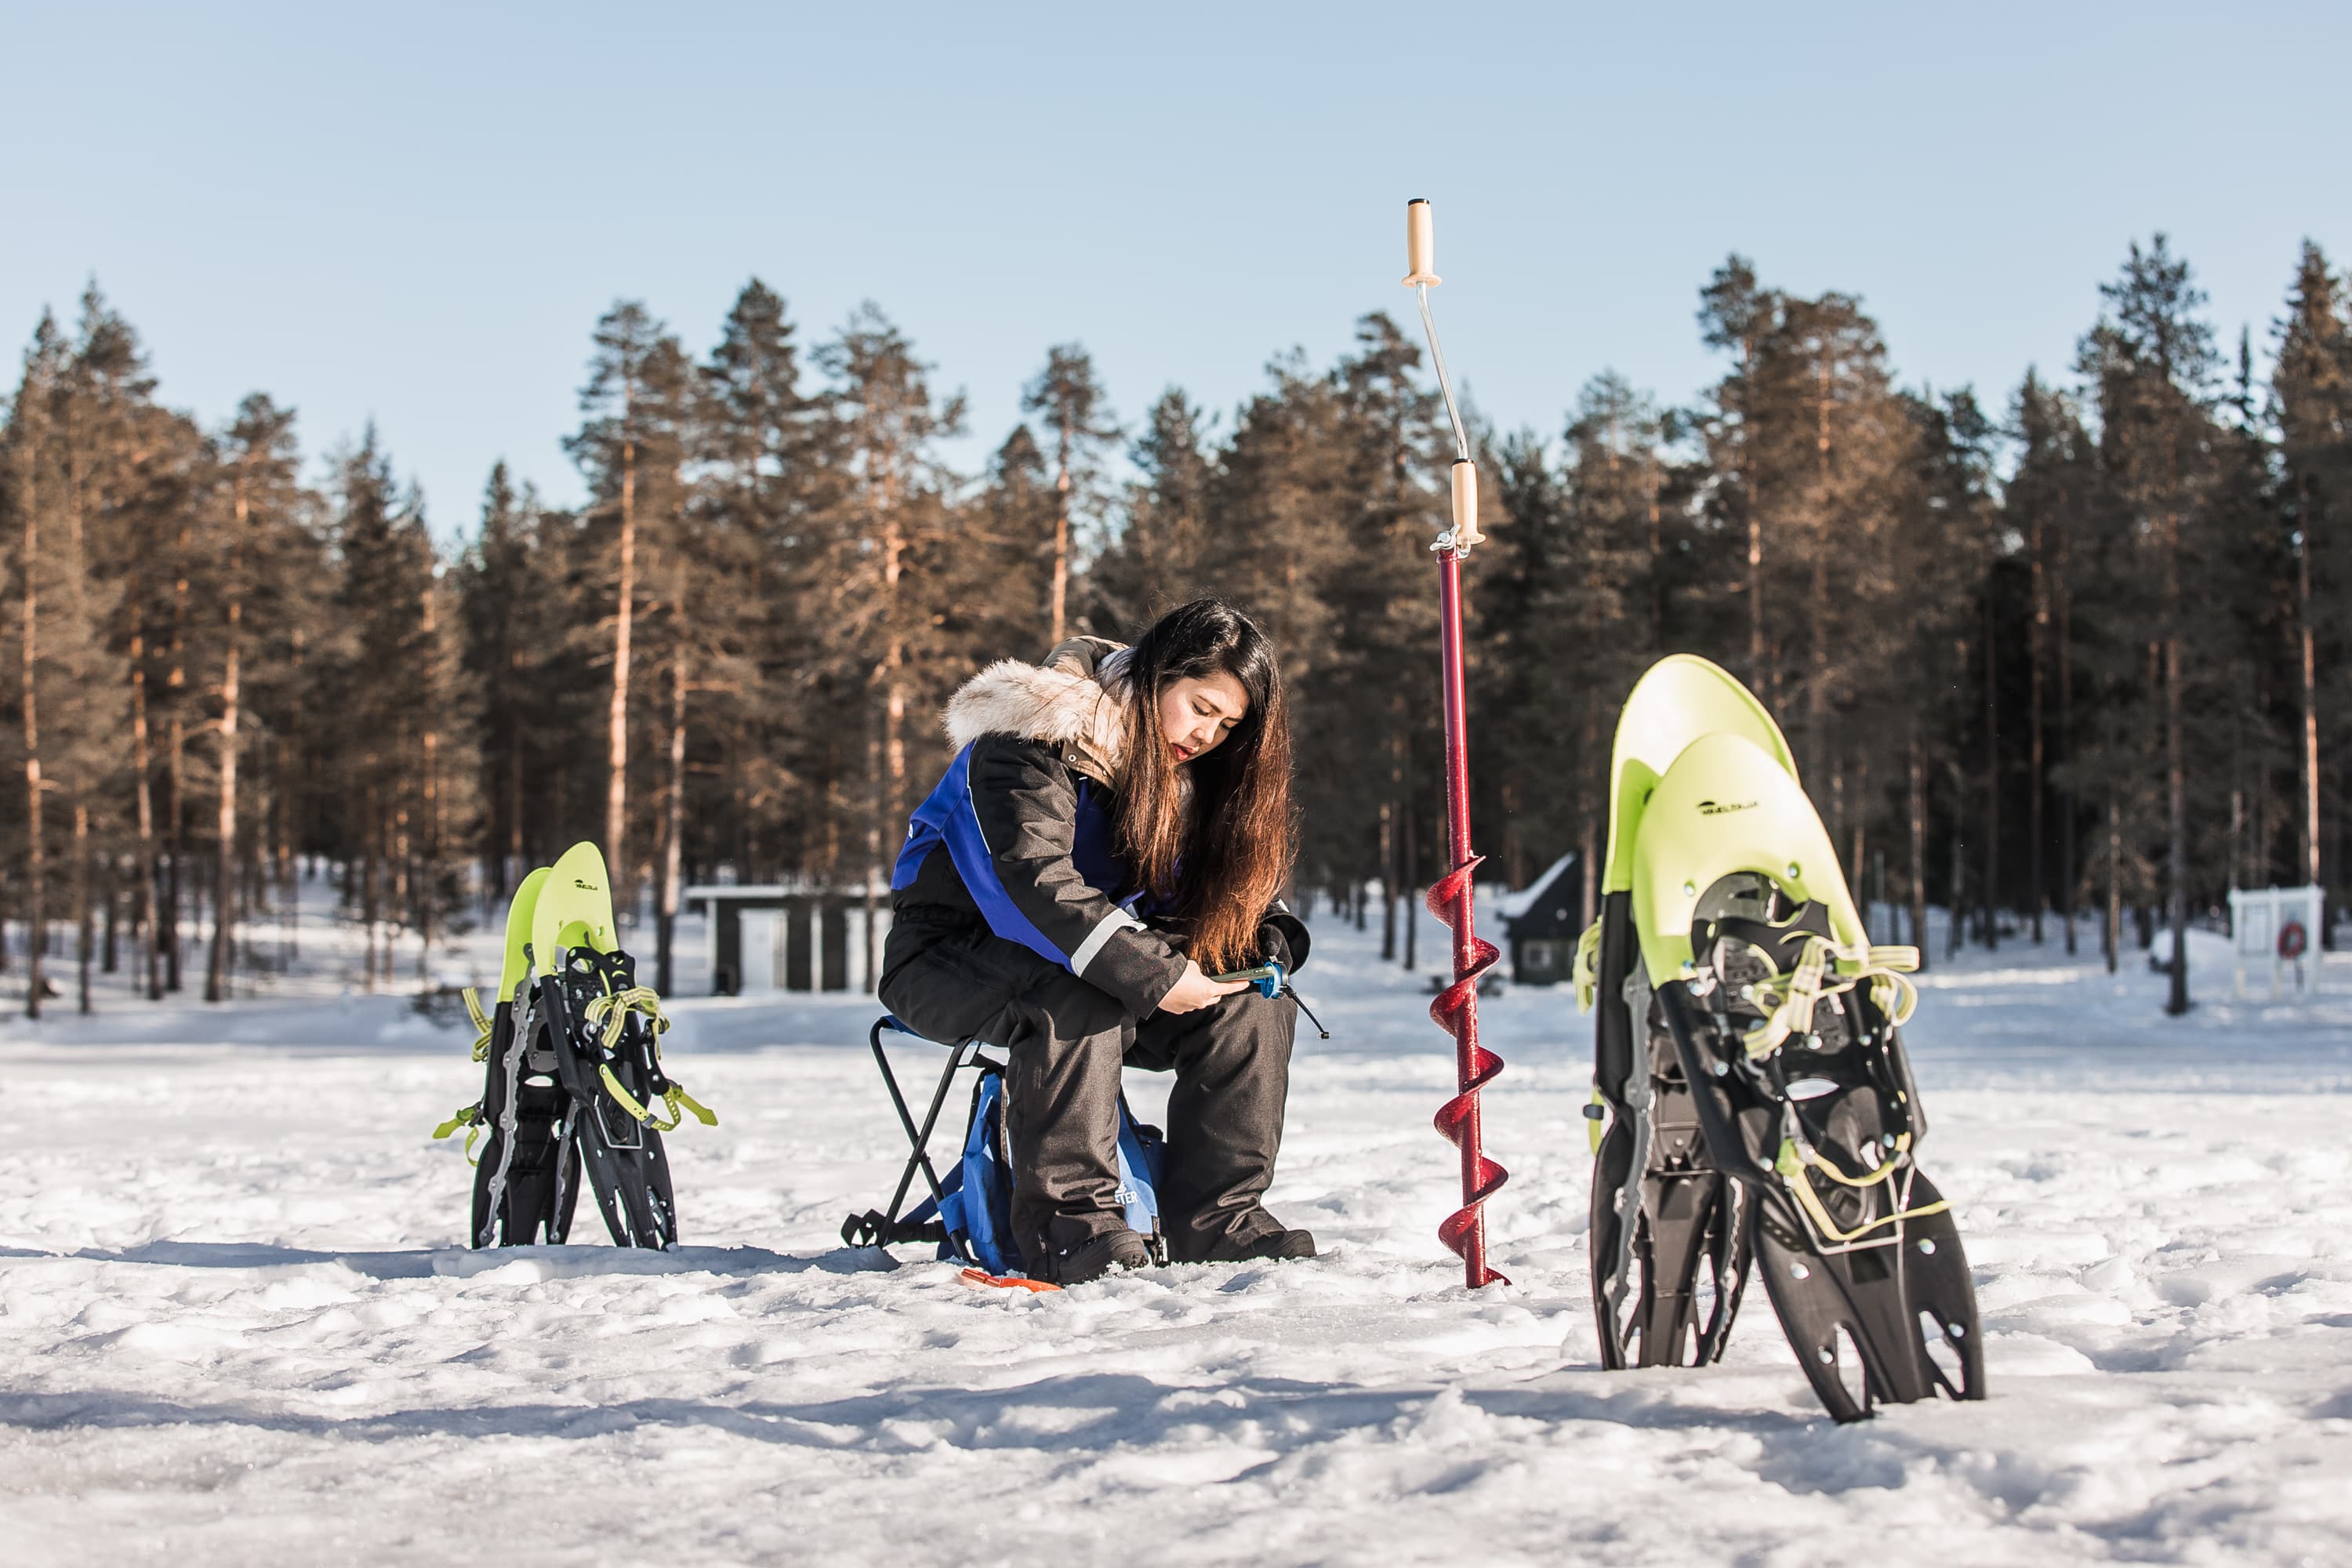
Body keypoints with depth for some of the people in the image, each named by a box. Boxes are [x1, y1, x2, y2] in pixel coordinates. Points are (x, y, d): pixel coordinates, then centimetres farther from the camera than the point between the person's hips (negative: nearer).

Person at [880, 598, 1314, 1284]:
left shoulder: (1193, 772, 4)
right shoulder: (1035, 737, -22)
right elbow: (1034, 878, -34)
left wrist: (1266, 936, -16)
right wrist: (1150, 975, -38)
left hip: (1090, 955, 7)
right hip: (950, 957, -7)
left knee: (1252, 1000, -12)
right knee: (1075, 993, -38)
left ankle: (1218, 1215, -12)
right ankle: (1065, 1215, -32)